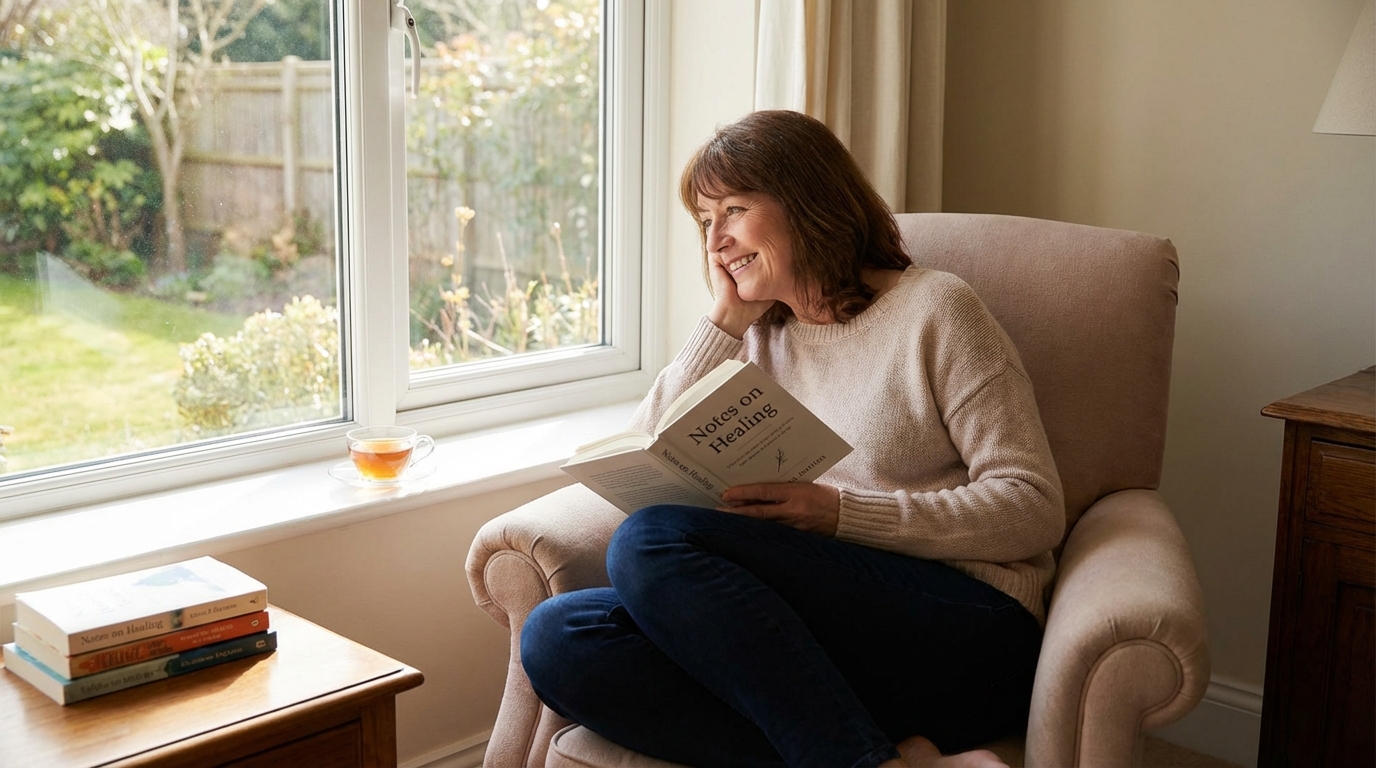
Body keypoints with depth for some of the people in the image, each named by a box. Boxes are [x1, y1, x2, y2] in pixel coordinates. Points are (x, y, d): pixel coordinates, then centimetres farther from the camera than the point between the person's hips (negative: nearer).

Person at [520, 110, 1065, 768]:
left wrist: (840, 513, -13)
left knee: (652, 542, -25)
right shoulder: (759, 336, 21)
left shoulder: (933, 311, 4)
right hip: (815, 636, 6)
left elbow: (1035, 508, -4)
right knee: (555, 638, -20)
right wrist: (725, 322, 7)